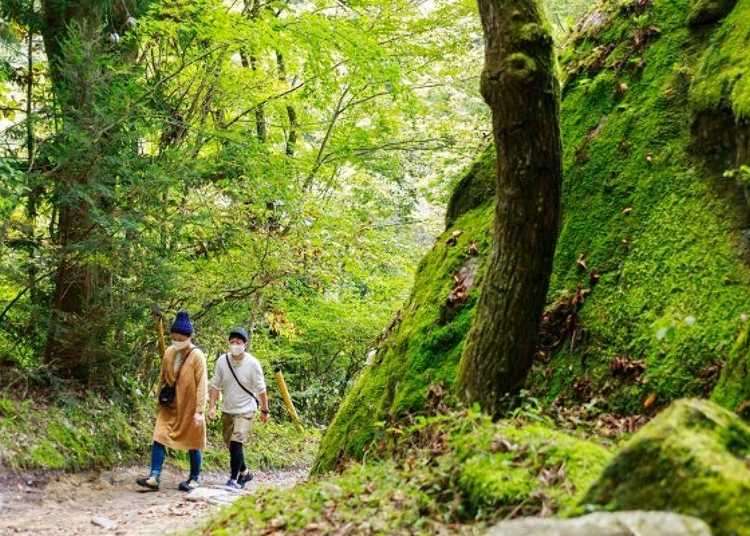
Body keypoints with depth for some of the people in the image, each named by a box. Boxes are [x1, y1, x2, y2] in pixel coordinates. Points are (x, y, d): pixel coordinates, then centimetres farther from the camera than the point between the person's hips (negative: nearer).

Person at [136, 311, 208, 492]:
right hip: (170, 406, 5)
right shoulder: (169, 353, 0)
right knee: (159, 438, -7)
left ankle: (195, 479, 22)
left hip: (189, 407, -5)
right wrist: (161, 399, 14)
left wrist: (199, 410, -19)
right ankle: (154, 477, -8)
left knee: (192, 443, 7)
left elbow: (202, 385, -16)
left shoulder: (197, 356, -15)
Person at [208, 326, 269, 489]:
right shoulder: (222, 361, -7)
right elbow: (215, 385, 0)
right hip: (227, 410, 5)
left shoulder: (252, 364, -15)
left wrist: (264, 410, -1)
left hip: (245, 410, -5)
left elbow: (261, 389, -6)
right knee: (230, 444, 15)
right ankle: (244, 473, 35)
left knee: (236, 443, -18)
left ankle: (234, 479, -10)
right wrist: (212, 407, -8)